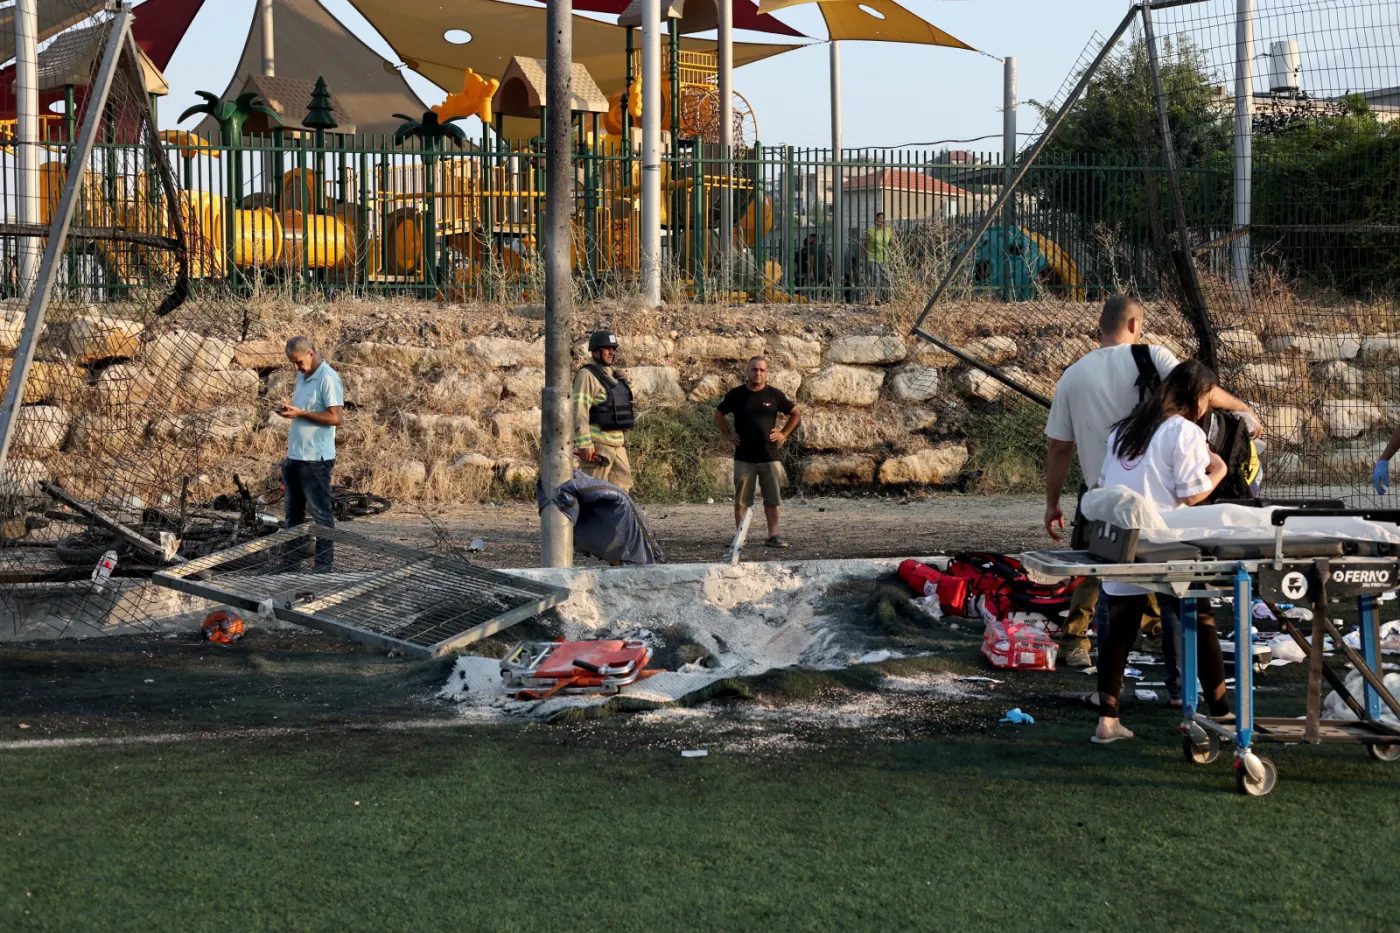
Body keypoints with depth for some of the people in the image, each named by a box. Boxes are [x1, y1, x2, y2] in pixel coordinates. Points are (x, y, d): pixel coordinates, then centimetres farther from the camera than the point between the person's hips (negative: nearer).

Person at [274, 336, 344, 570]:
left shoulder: (327, 379, -15)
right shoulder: (302, 376, 13)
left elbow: (337, 418, -21)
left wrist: (299, 413, -21)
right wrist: (287, 409, 2)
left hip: (316, 458, -9)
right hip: (294, 455, 9)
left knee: (320, 513, -1)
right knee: (293, 510, 16)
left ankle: (324, 564, 5)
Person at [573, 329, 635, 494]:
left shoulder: (614, 375, 17)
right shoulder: (587, 375, -10)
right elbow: (580, 411, -18)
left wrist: (623, 440, 22)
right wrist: (584, 445, -24)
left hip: (617, 442, 9)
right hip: (597, 443, -9)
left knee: (623, 487, 9)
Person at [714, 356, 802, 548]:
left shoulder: (774, 395, 3)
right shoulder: (736, 395, 3)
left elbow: (796, 415, 12)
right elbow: (718, 414, 17)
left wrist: (784, 434, 3)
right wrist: (728, 435, 7)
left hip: (770, 455, 0)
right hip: (744, 457, 0)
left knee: (772, 498, 1)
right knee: (741, 500, 2)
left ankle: (773, 536, 7)